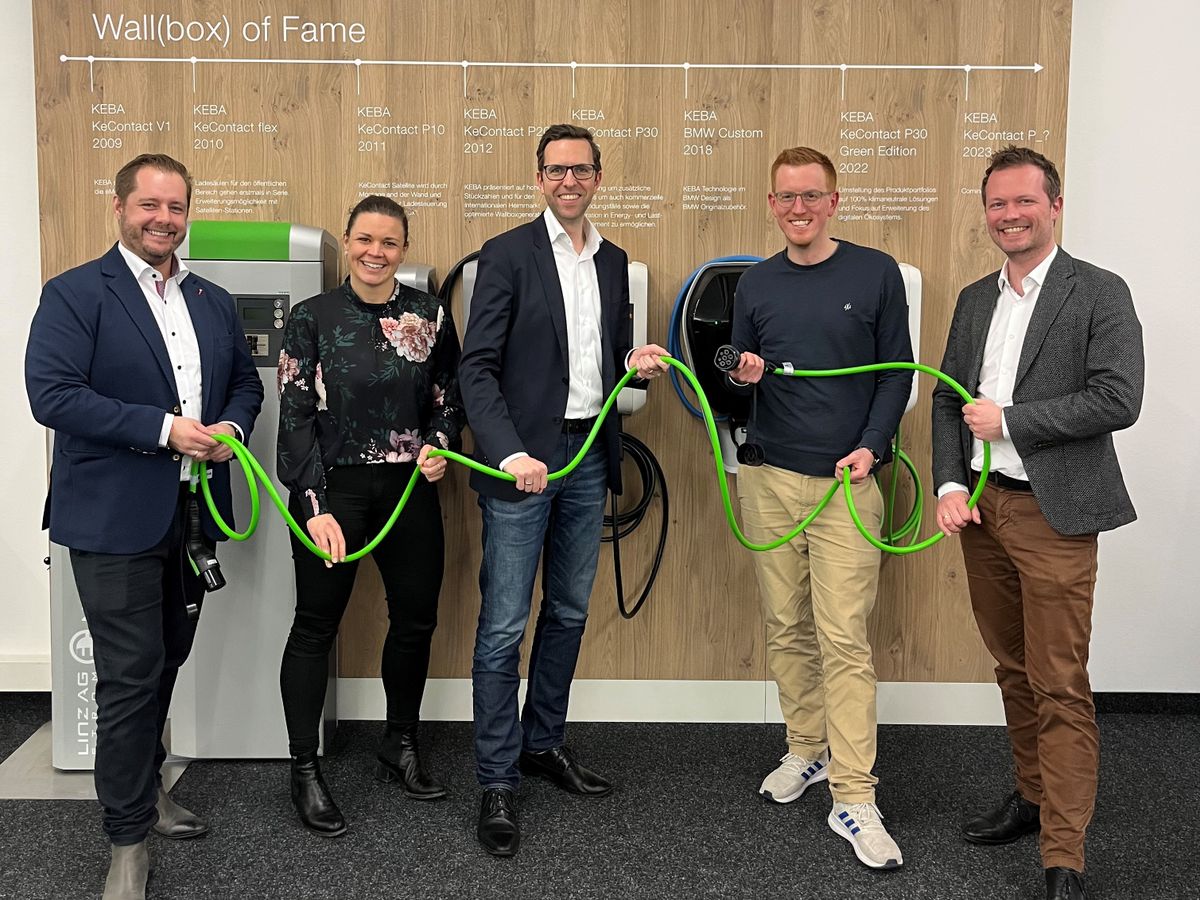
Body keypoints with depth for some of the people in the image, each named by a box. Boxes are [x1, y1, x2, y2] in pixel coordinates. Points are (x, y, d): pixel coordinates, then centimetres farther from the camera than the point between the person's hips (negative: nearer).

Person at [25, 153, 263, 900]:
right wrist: (163, 429, -21)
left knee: (167, 661, 18)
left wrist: (232, 429, -3)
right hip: (115, 520, -6)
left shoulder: (214, 302, 13)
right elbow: (51, 394, -17)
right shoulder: (75, 294, -7)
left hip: (192, 512, 6)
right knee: (131, 675, -2)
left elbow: (246, 382, 20)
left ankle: (145, 785, 38)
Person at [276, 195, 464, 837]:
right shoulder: (312, 318, -5)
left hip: (410, 488, 3)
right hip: (333, 488, -3)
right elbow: (295, 416, -8)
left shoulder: (430, 316, 2)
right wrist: (314, 506, -16)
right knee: (316, 626, 5)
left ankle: (400, 748, 33)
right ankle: (305, 770, 18)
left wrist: (439, 444, -10)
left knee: (416, 620, 11)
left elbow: (450, 398, 11)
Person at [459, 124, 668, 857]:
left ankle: (545, 741, 32)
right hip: (523, 458, -6)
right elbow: (478, 367, -11)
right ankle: (499, 781, 8)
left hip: (590, 456, 6)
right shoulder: (508, 254, -6)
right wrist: (510, 452, -22)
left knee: (569, 611, 15)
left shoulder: (614, 261, 13)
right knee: (504, 627, -3)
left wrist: (637, 362, -1)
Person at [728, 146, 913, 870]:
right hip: (769, 480, 4)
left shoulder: (876, 274, 2)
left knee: (844, 640, -7)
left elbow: (898, 373, 2)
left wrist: (870, 447, -10)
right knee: (787, 630, 9)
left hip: (847, 482, -3)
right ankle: (808, 750, 27)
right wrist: (742, 376, -7)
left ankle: (854, 798, 0)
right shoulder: (755, 285, 11)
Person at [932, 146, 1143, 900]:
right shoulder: (975, 299, 13)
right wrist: (950, 484, -1)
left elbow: (1119, 400, -15)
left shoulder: (1099, 294, -5)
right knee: (1013, 668, 16)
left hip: (1053, 514, -6)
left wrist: (1009, 419, -14)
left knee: (1059, 686, -3)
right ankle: (1035, 795, 33)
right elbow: (949, 400, 13)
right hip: (980, 506, 6)